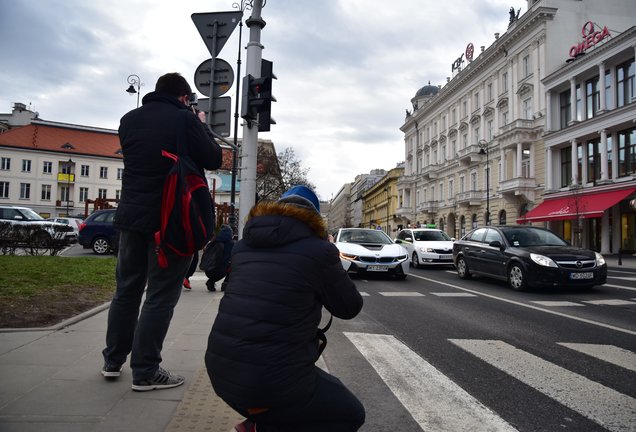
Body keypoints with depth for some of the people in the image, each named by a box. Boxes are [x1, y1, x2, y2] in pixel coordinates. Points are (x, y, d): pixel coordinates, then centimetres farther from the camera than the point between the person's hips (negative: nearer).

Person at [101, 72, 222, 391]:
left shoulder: (129, 119, 9)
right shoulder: (185, 119, -9)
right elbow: (213, 160, -3)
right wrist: (203, 127, 12)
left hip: (132, 216, 6)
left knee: (126, 289, 16)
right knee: (160, 296, 0)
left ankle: (113, 361, 27)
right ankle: (145, 372, 5)